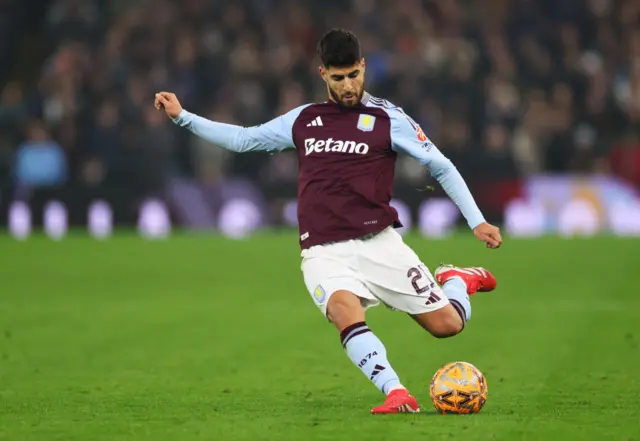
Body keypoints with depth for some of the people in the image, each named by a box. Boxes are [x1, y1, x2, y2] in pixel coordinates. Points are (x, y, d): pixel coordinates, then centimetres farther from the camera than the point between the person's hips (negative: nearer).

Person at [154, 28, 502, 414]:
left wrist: (477, 221, 0)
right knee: (347, 313, -32)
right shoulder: (304, 119, 14)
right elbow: (243, 139, 25)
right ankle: (397, 395, -40)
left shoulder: (387, 118, 4)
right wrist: (182, 117, 19)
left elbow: (441, 167, 7)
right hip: (325, 253, 1)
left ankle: (459, 280, 27)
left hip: (378, 243, -1)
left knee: (447, 324, -7)